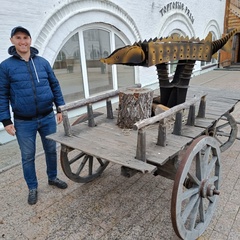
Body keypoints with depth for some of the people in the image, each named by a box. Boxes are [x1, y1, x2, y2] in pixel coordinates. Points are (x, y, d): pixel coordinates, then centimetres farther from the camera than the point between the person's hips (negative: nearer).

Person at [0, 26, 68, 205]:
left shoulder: (43, 62, 3)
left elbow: (55, 86, 8)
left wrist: (60, 109, 3)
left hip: (48, 118, 2)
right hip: (23, 122, -2)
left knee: (51, 150, 15)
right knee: (28, 156, 10)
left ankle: (53, 177, 38)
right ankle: (33, 188, 30)